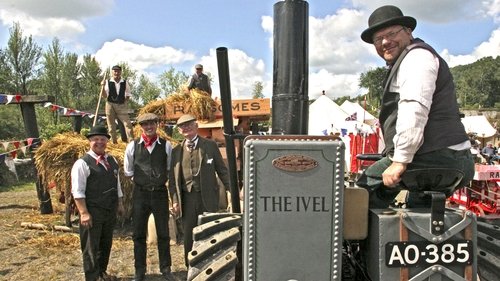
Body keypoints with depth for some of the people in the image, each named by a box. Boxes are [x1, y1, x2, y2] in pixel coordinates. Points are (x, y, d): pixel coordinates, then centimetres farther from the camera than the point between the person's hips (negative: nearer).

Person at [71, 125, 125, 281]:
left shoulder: (112, 161, 10)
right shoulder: (82, 163, -12)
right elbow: (77, 191, -15)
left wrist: (119, 204, 17)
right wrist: (84, 213, -20)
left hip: (110, 210, 7)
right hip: (92, 212, -7)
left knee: (106, 244, 18)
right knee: (91, 247, 3)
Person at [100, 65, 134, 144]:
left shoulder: (125, 83, 3)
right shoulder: (107, 82, -2)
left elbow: (128, 95, 15)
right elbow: (104, 96, -2)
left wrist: (125, 101, 0)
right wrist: (103, 86, -15)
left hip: (122, 106, 1)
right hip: (110, 105, 0)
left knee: (127, 123, -9)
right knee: (111, 125, 5)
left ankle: (131, 141, -7)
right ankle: (113, 142, 14)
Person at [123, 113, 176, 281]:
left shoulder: (166, 145, -1)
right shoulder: (132, 146, 0)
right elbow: (128, 172, 9)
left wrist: (160, 180, 5)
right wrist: (141, 180, 7)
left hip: (160, 193, 0)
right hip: (140, 194, 0)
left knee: (163, 234, 9)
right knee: (139, 234, 9)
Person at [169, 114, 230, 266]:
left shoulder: (210, 145, 1)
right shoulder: (176, 151, 7)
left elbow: (222, 170, 2)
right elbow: (173, 178, 8)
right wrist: (175, 200, 0)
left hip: (207, 197, -2)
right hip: (187, 198, 2)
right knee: (189, 237, 10)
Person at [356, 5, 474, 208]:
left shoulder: (416, 56, -7)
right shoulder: (402, 63, 28)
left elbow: (415, 110, -23)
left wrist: (399, 162, -25)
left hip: (436, 159, -11)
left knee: (369, 184, -8)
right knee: (416, 208, 25)